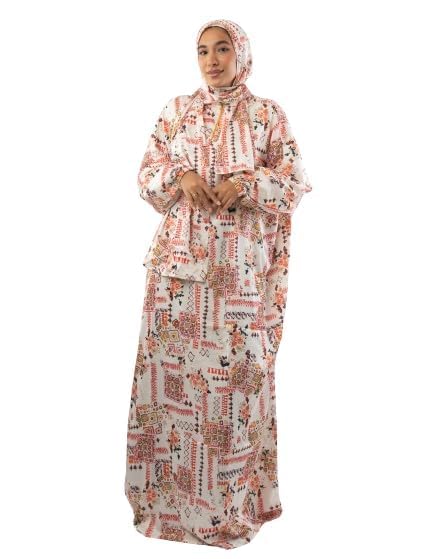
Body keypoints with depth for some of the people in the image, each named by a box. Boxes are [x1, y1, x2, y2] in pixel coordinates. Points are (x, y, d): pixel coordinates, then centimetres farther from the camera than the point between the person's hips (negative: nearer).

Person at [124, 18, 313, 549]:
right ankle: (169, 491, 18)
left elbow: (296, 180, 2)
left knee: (238, 368, 0)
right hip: (180, 259, 2)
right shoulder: (176, 110, 11)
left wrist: (245, 185, -15)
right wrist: (180, 176, -11)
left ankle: (234, 499, 15)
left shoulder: (267, 114, 5)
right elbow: (146, 174, 9)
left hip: (242, 266, -2)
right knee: (171, 363, 2)